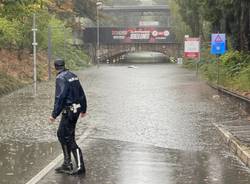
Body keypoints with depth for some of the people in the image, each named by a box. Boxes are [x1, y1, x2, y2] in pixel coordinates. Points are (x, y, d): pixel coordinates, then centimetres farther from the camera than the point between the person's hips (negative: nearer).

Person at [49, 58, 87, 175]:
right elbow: (82, 94, 18)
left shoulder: (61, 78, -14)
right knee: (61, 134, 17)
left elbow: (60, 97, -22)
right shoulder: (73, 76, 12)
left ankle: (80, 167, -5)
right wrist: (83, 109, 29)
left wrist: (54, 114, -21)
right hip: (76, 109, 9)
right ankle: (67, 164, 19)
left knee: (69, 138, -4)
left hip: (68, 111, -9)